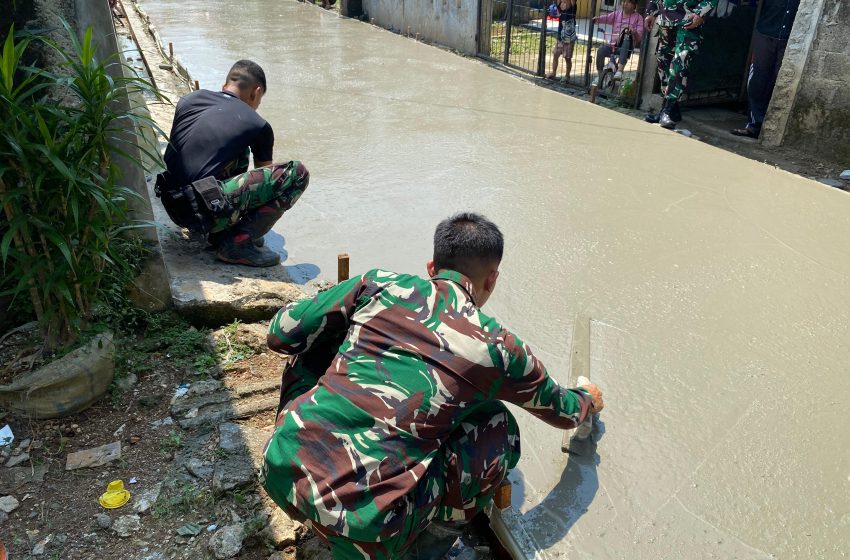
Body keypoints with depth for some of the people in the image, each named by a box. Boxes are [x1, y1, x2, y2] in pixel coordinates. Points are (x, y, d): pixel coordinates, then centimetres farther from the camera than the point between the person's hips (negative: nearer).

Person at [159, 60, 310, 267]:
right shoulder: (257, 126, 4)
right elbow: (266, 178, 20)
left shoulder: (188, 99, 17)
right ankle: (238, 243, -6)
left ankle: (220, 231, 19)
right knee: (297, 174, -5)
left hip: (171, 204, 7)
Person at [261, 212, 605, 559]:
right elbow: (561, 411, 23)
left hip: (282, 467, 3)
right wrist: (587, 400, 47)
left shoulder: (379, 284, 5)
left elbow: (281, 334, 10)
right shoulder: (499, 348, 4)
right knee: (498, 429, 14)